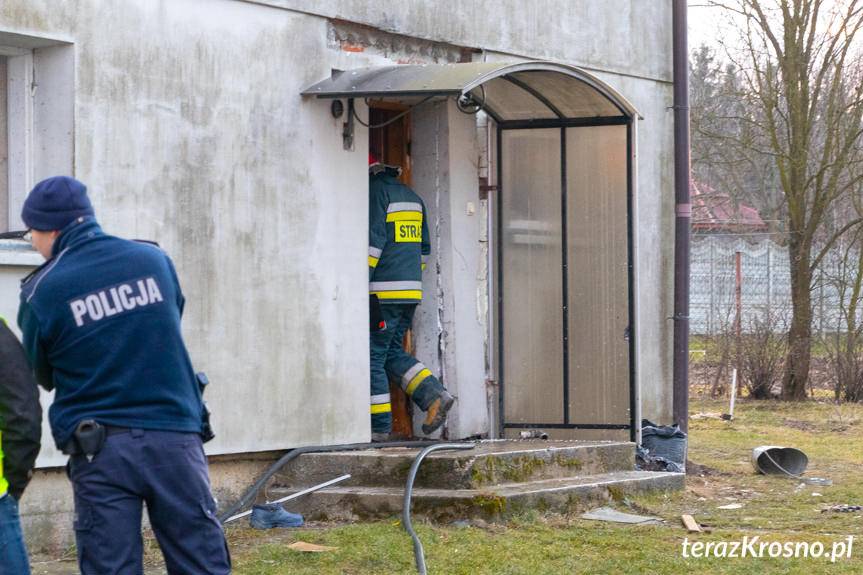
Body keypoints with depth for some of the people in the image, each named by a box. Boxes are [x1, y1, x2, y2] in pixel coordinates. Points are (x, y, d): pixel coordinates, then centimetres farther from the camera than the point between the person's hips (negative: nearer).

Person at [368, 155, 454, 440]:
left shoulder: (375, 192, -8)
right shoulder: (411, 196, 19)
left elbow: (373, 240, -17)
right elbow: (424, 247, 22)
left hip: (383, 292, -8)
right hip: (410, 290, 8)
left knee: (373, 355, -1)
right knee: (392, 352, 17)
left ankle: (379, 425, -1)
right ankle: (434, 395, 0)